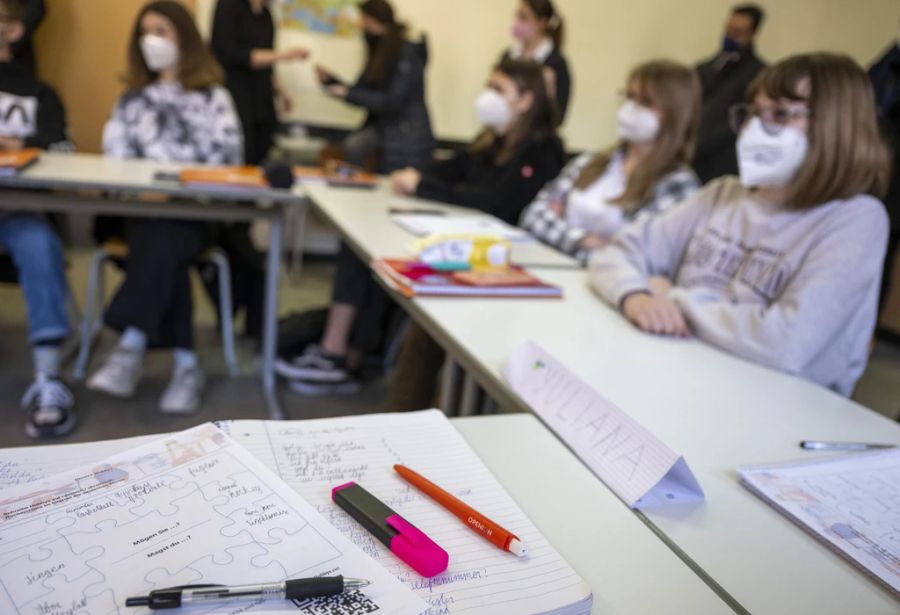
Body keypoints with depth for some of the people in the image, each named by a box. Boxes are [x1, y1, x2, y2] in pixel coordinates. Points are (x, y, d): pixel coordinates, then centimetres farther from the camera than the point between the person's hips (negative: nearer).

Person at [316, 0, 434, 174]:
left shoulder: (408, 53, -15)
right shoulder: (380, 52, 9)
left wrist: (347, 94, -21)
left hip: (407, 137, -7)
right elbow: (362, 90, 11)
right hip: (384, 126, 7)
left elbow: (393, 101, -22)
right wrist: (330, 80, -2)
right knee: (353, 146, -15)